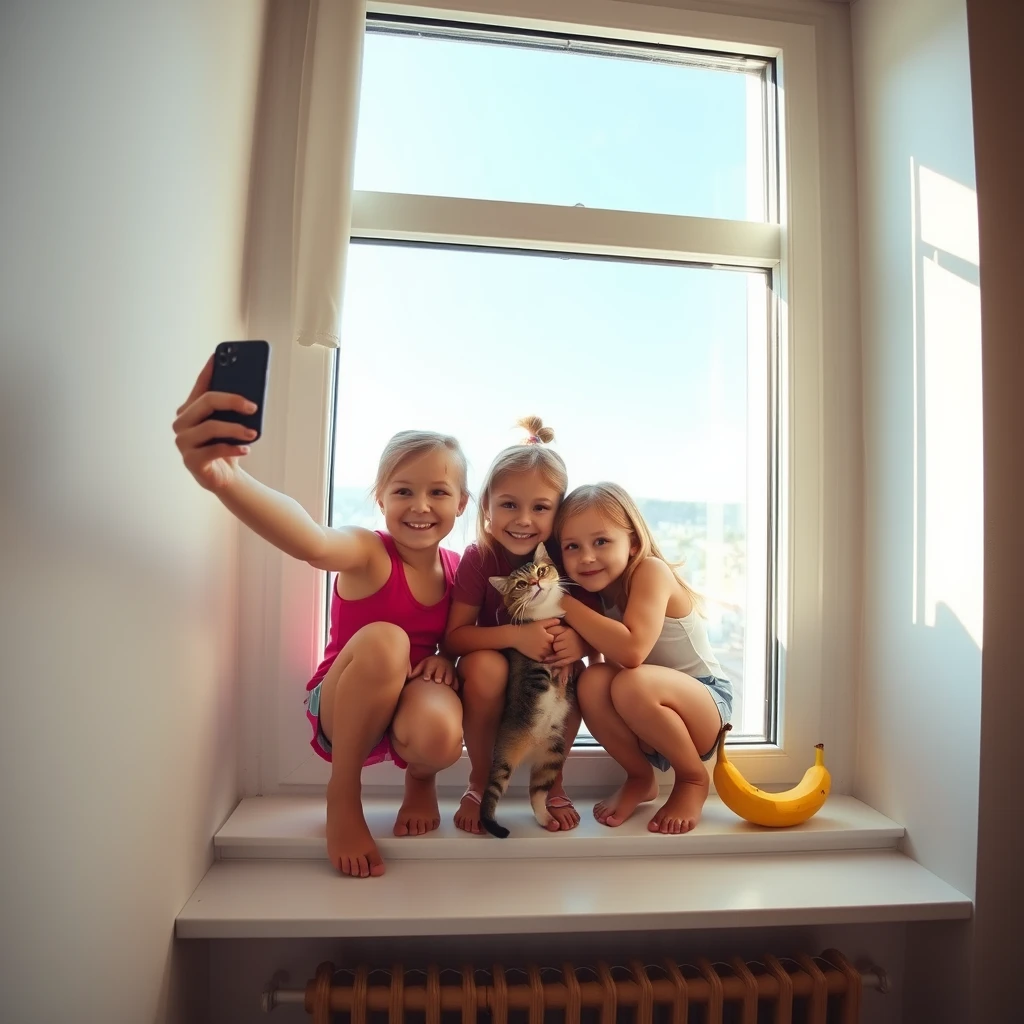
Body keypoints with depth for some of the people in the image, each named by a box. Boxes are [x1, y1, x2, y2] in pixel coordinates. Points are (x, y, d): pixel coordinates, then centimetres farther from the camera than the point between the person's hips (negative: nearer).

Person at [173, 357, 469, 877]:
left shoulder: (459, 568, -5)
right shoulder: (367, 552, -20)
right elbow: (313, 543, -45)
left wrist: (447, 659, -15)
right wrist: (223, 477, -65)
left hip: (413, 705, 2)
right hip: (344, 712, -2)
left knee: (438, 735, -35)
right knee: (383, 640, -34)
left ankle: (420, 782, 7)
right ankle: (343, 798, -10)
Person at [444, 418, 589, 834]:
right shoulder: (479, 558, -16)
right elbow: (454, 636, -19)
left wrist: (581, 640, -32)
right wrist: (515, 635, -35)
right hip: (492, 688, -1)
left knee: (570, 671, -30)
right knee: (484, 665, -33)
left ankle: (551, 781, -1)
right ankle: (480, 781, -5)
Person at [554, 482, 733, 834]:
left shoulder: (651, 570, -22)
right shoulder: (593, 591, -3)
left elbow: (631, 651, -35)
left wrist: (564, 603, -30)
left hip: (706, 706, -5)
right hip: (647, 727, 5)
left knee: (632, 684, -35)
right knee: (592, 681, -25)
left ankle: (693, 779, -4)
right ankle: (640, 778, 2)